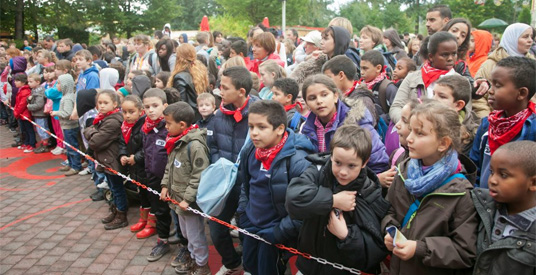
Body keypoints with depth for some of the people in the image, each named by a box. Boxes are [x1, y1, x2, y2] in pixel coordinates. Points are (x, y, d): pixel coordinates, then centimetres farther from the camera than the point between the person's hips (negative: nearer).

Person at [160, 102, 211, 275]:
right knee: (186, 232, 25)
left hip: (190, 202, -9)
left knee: (195, 235, 8)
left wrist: (188, 199, -23)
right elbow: (169, 167, 16)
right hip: (178, 198, 9)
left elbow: (199, 177, -24)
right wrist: (165, 185, 6)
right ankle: (192, 257, 45)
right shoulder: (175, 142, 4)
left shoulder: (195, 145, -24)